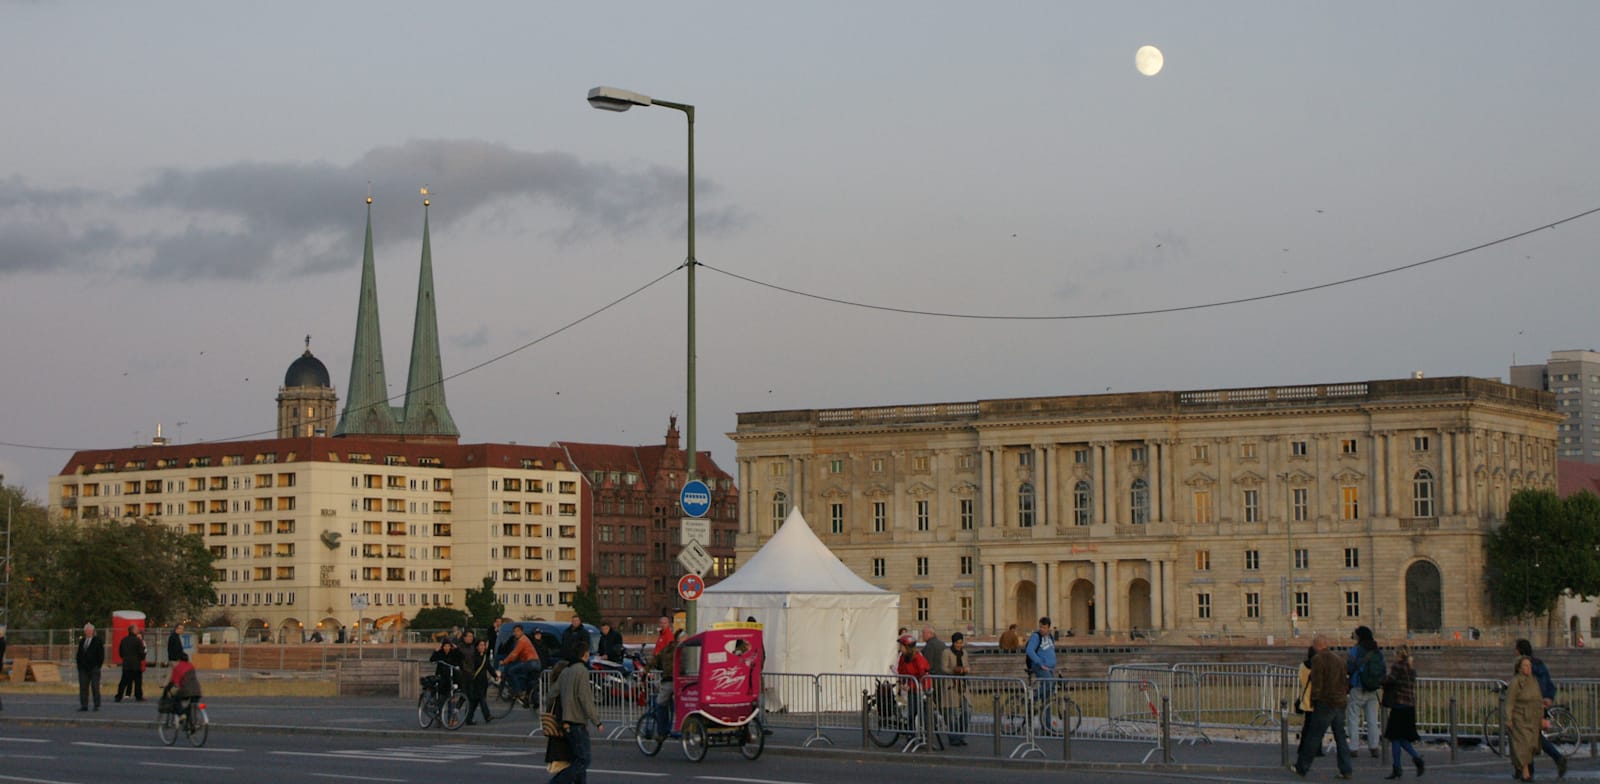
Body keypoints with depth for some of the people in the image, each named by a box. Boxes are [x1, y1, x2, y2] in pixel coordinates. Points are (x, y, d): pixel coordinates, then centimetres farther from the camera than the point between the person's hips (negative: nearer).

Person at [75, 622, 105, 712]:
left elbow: (101, 655, -3)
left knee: (95, 687, -2)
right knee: (83, 687, 1)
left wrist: (98, 666, -9)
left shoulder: (98, 641, -1)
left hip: (94, 668, -5)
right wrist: (79, 665, 8)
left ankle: (97, 705, 3)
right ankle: (84, 705, 4)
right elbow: (79, 654, 18)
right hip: (83, 668, 5)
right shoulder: (82, 641, 15)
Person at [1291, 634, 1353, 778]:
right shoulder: (1337, 659, 13)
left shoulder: (1317, 659, -10)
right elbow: (1345, 681, 17)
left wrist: (1314, 700, -9)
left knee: (1313, 736, 1)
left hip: (1324, 703, -7)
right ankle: (1346, 769, 6)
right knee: (1340, 736, 10)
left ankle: (1302, 767, 8)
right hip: (1340, 703, 7)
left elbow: (1316, 682, -15)